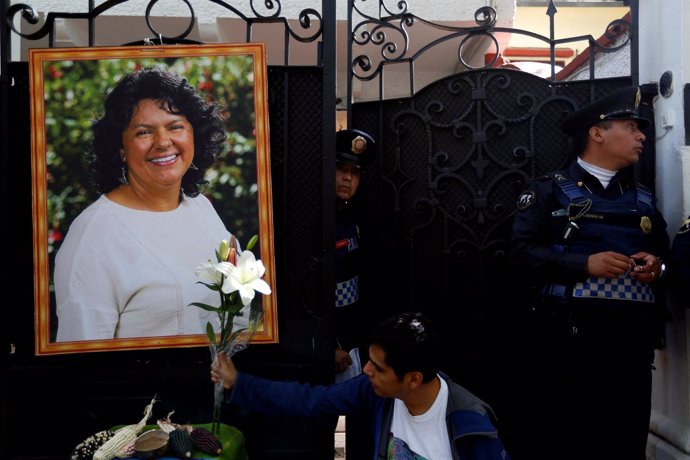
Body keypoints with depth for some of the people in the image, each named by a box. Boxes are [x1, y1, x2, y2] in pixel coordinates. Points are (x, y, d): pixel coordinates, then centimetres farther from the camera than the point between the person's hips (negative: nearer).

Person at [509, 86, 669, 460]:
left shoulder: (643, 200, 18)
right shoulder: (550, 191, 3)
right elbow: (522, 253, -7)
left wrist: (657, 267, 0)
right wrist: (585, 264, -17)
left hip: (632, 342, 5)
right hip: (567, 339, -4)